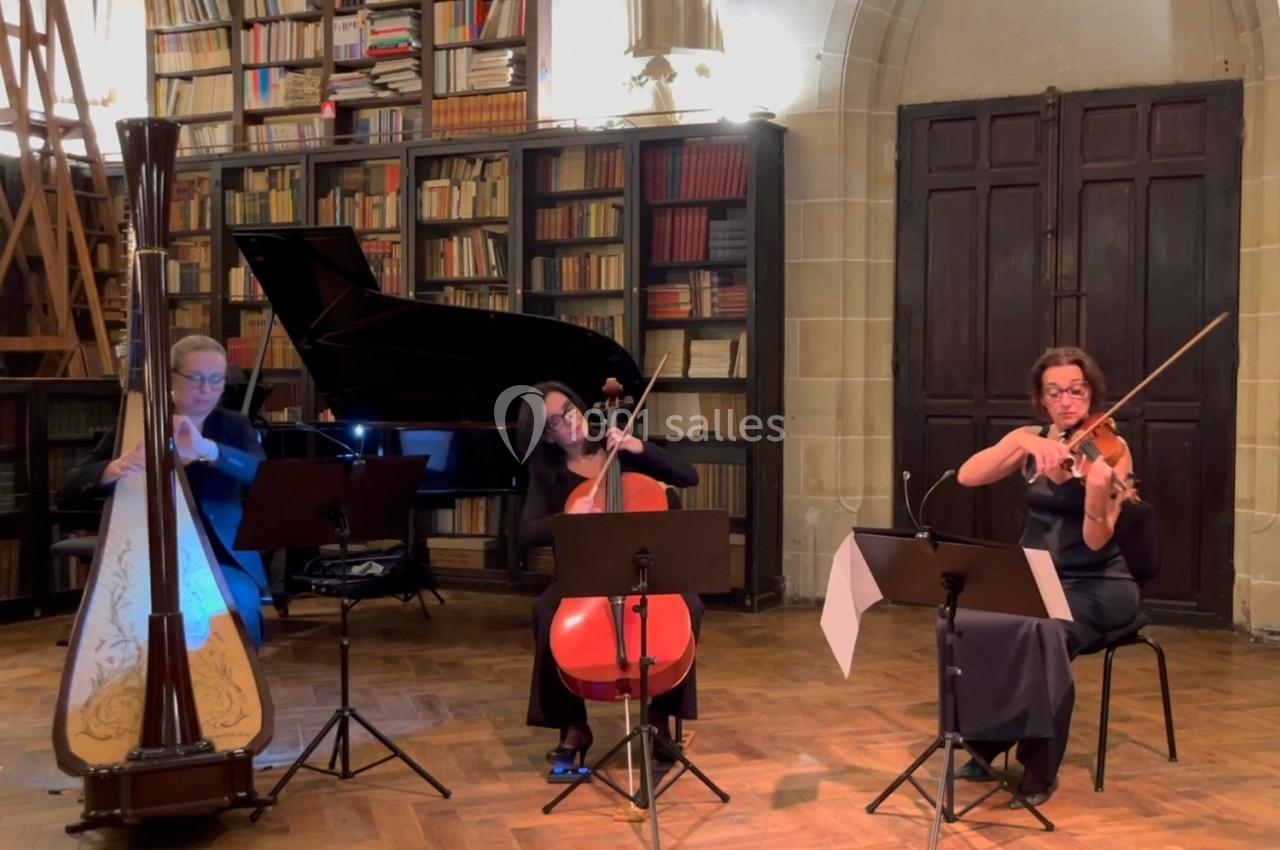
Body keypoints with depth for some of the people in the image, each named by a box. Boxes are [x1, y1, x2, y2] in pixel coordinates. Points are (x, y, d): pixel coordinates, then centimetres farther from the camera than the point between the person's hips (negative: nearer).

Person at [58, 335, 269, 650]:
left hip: (221, 557, 1)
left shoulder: (234, 427, 4)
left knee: (241, 599, -29)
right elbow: (69, 487, -7)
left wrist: (207, 450, -36)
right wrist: (112, 469, -30)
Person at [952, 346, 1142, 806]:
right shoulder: (1028, 439, 2)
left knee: (1045, 633, -35)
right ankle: (986, 744, -4)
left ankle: (1041, 769, -15)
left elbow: (1096, 541, -19)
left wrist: (1097, 493, -39)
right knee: (967, 625, -26)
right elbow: (966, 476, -16)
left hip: (1097, 584, -3)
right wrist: (1027, 446, -28)